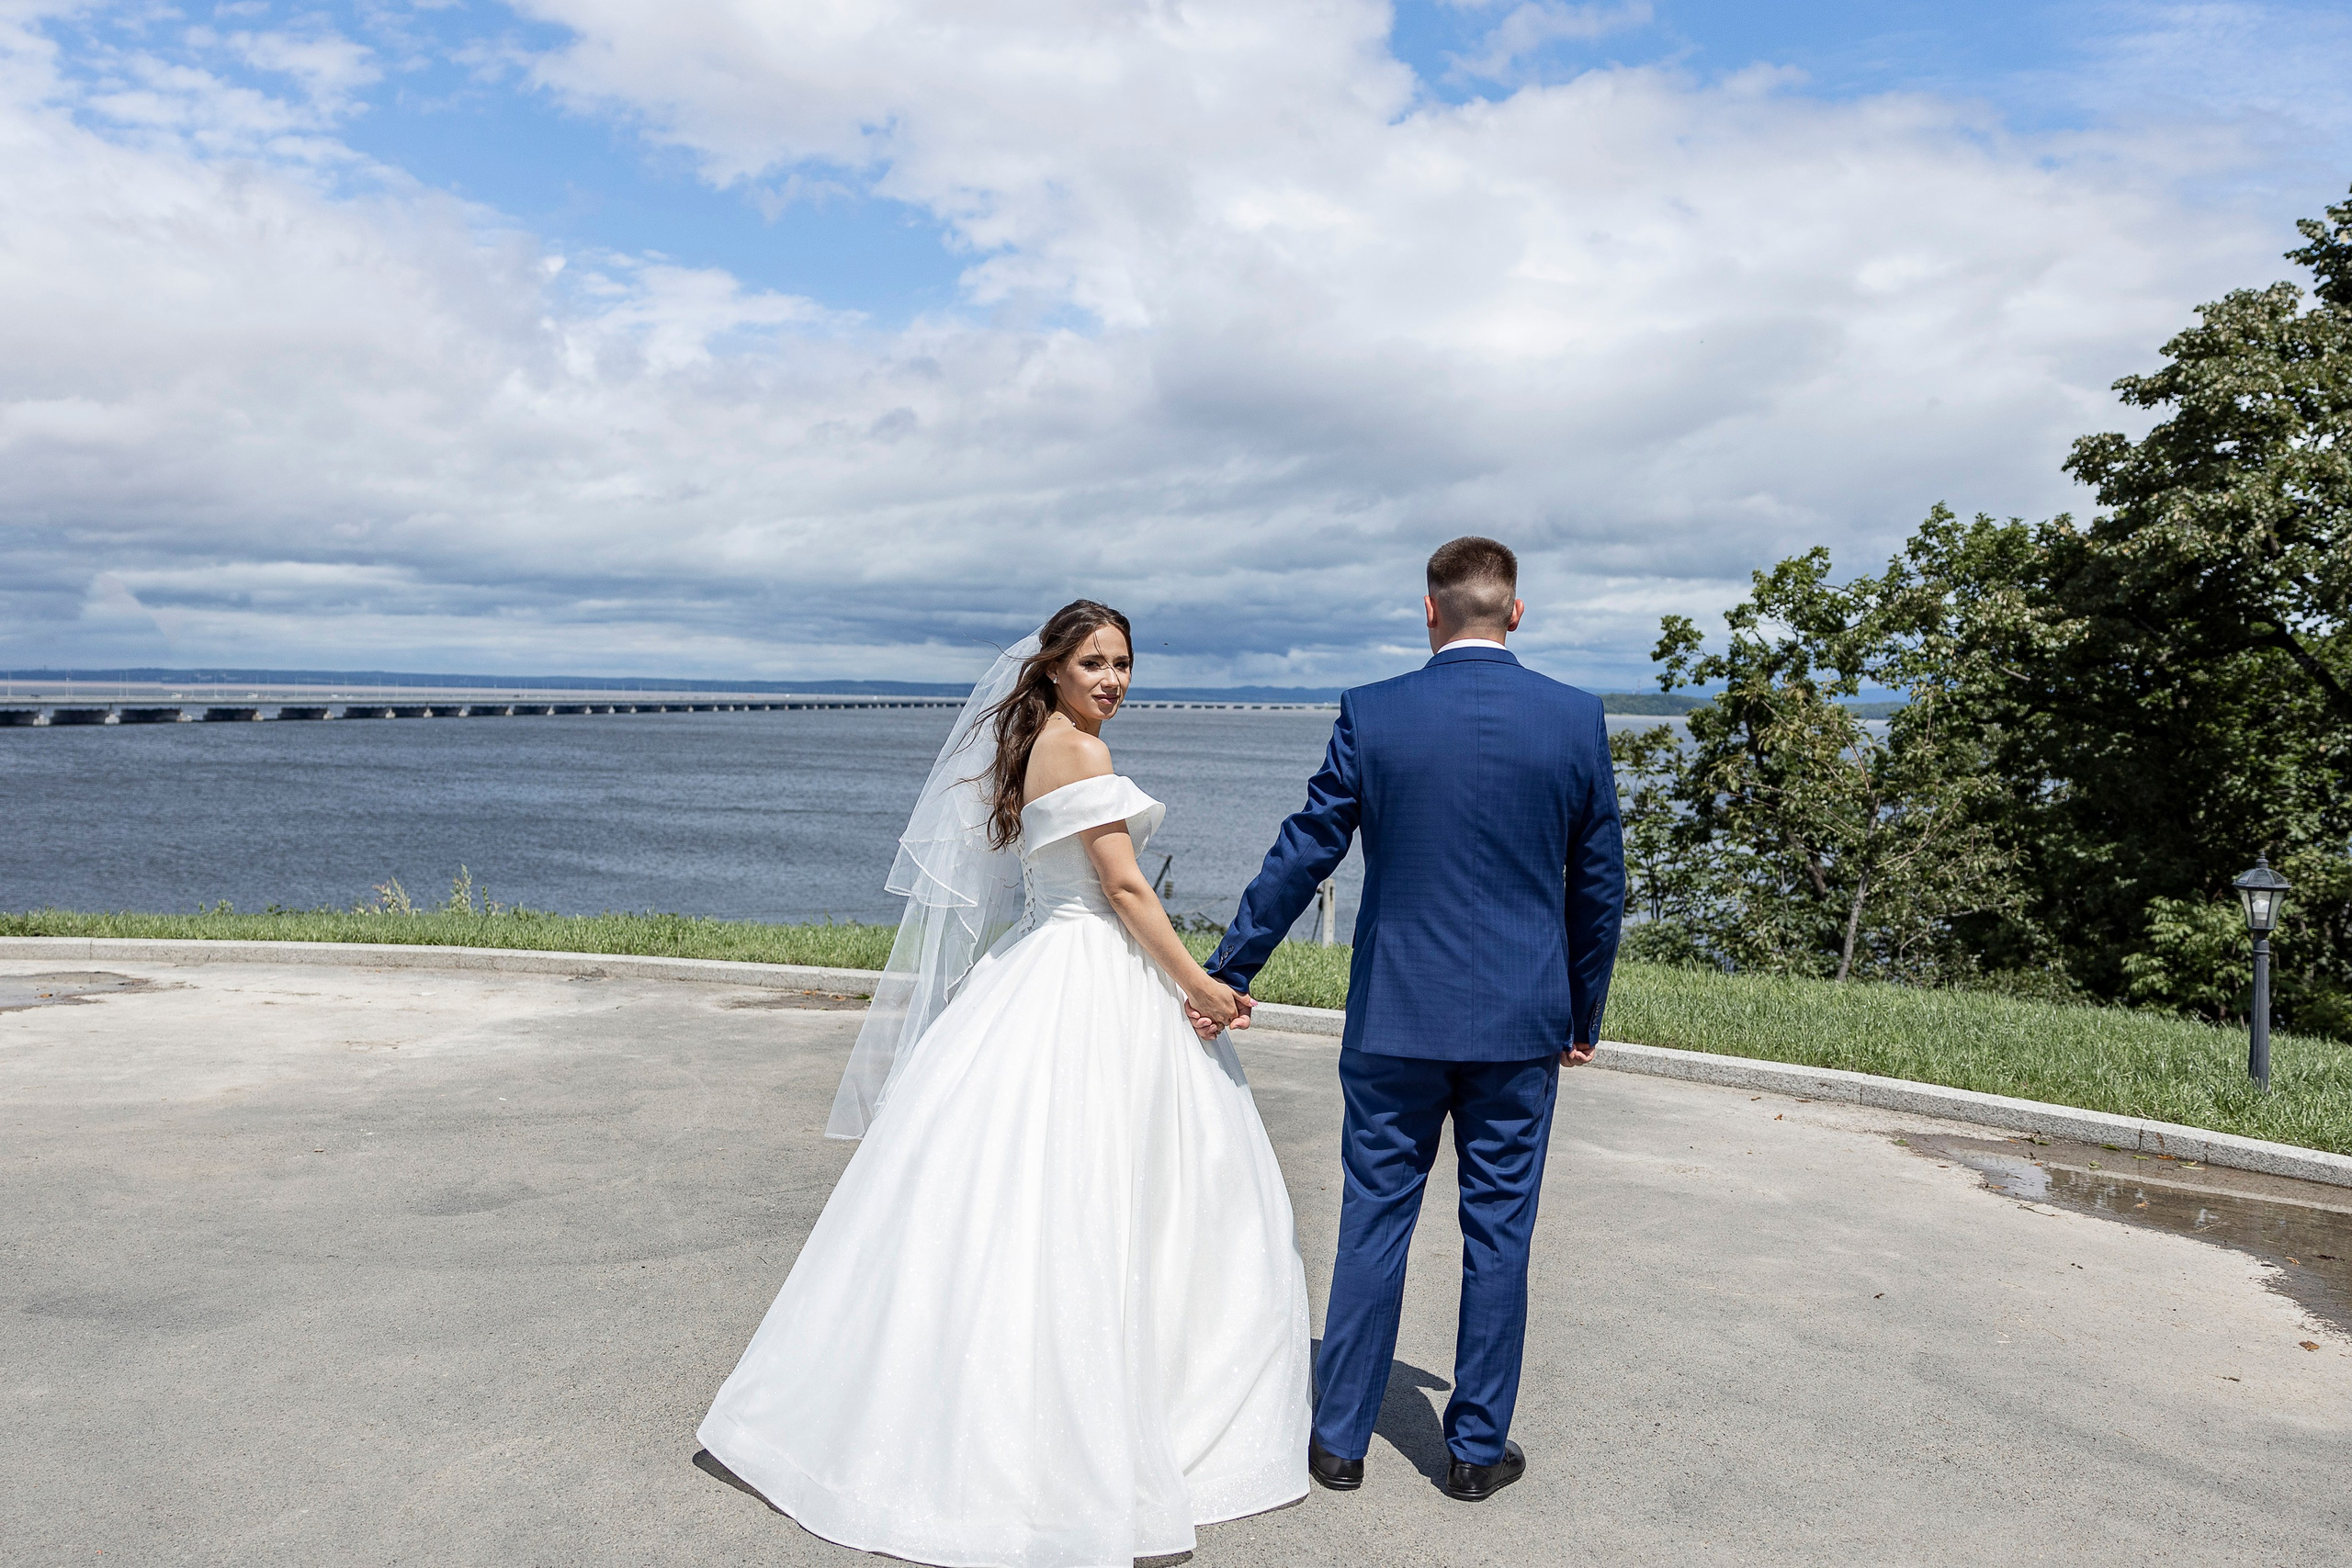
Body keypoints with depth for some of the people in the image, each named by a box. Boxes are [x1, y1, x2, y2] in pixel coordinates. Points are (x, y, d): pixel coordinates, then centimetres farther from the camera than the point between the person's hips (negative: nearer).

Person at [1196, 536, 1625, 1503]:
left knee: (1372, 1223, 10)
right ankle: (1478, 1448, 23)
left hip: (1394, 1019, 0)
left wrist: (1227, 973, 6)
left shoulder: (1372, 714, -6)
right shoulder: (1577, 718, -2)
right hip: (1521, 1022, 1)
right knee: (1498, 1231, 11)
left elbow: (1302, 855, -4)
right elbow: (1599, 886, 3)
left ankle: (1341, 1440, 22)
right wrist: (1584, 1015, 14)